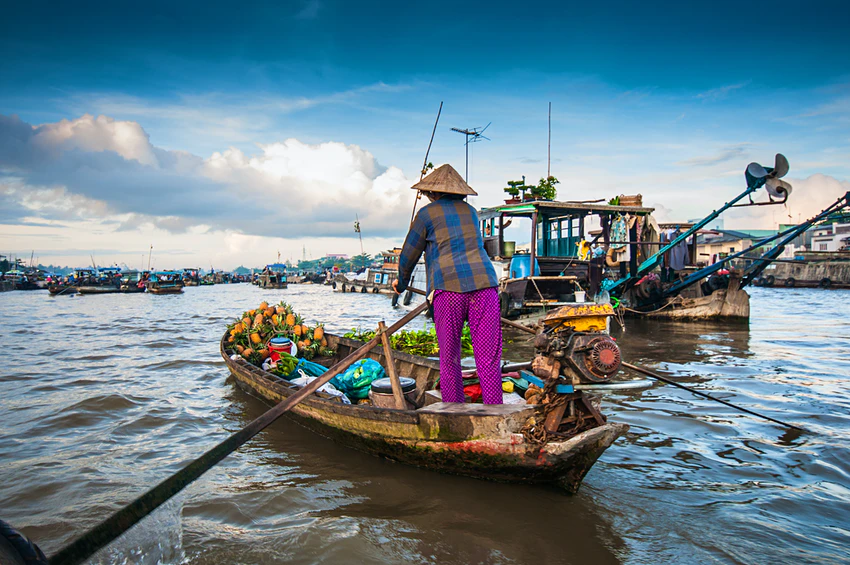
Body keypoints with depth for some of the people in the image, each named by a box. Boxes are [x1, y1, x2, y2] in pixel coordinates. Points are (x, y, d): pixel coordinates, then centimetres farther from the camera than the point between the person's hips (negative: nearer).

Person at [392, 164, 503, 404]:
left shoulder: (427, 214, 9)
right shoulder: (470, 211, 23)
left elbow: (409, 255, 15)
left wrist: (401, 282, 35)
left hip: (449, 287, -3)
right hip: (484, 282, 3)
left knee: (449, 358, 7)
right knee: (488, 358, 2)